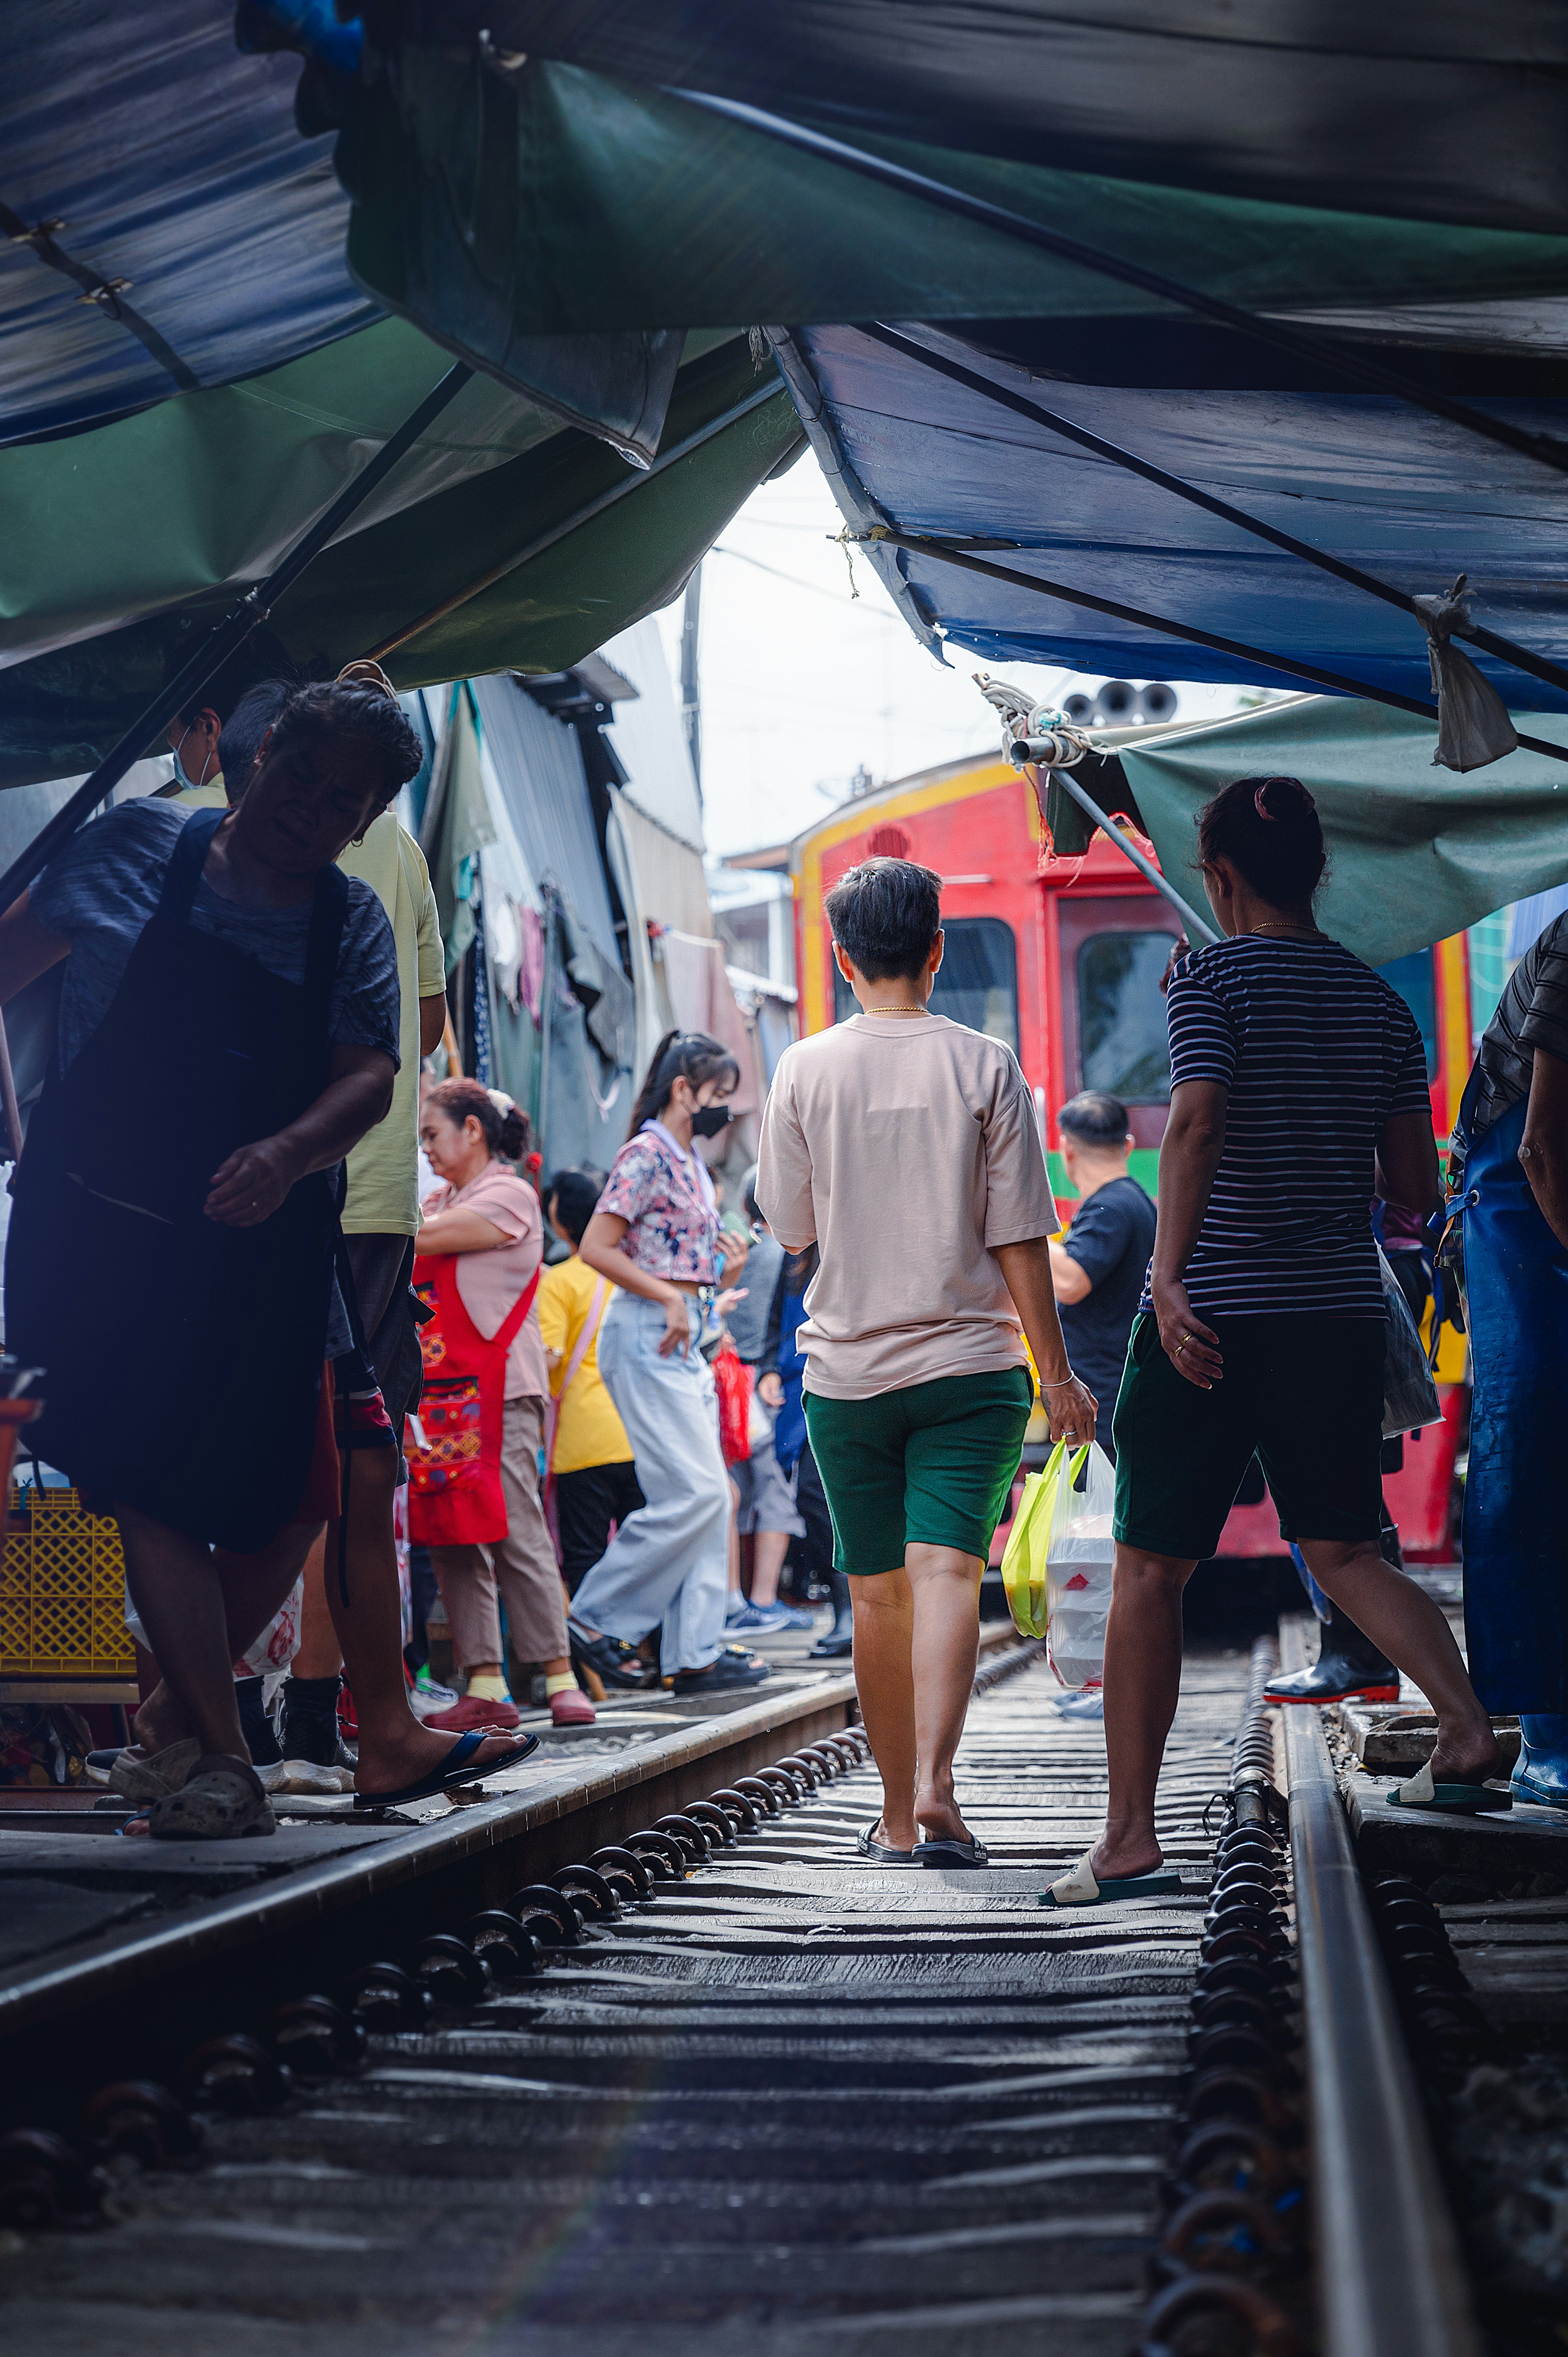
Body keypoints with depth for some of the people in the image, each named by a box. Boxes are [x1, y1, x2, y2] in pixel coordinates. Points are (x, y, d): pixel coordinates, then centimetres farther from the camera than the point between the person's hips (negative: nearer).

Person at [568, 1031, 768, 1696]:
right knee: (694, 1491, -13)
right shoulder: (647, 1154, -10)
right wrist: (671, 1299, -18)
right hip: (645, 1335, -10)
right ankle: (596, 1619, -3)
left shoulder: (691, 1163, 18)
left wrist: (724, 1274, 6)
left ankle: (696, 1653, 8)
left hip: (686, 1341, 10)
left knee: (707, 1497, 6)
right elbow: (596, 1248, -17)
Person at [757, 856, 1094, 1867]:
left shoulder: (805, 1070, 0)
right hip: (971, 1364, -1)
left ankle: (898, 1815, 18)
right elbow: (1019, 1239, -3)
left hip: (846, 1366, 1)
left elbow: (792, 1229, 7)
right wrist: (1058, 1374, 4)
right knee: (948, 1570, -7)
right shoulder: (985, 1066, -3)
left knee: (878, 1592, 10)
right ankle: (934, 1788, -25)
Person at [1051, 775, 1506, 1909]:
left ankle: (1131, 1836, 6)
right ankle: (1470, 1729, -10)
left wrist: (1170, 1279, -25)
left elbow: (1197, 1123, -22)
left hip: (1215, 1314, -5)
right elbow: (1417, 1188, 9)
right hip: (1340, 1308, 5)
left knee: (1149, 1570, 5)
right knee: (1344, 1551, 14)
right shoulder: (1379, 998, 10)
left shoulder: (1214, 976, -5)